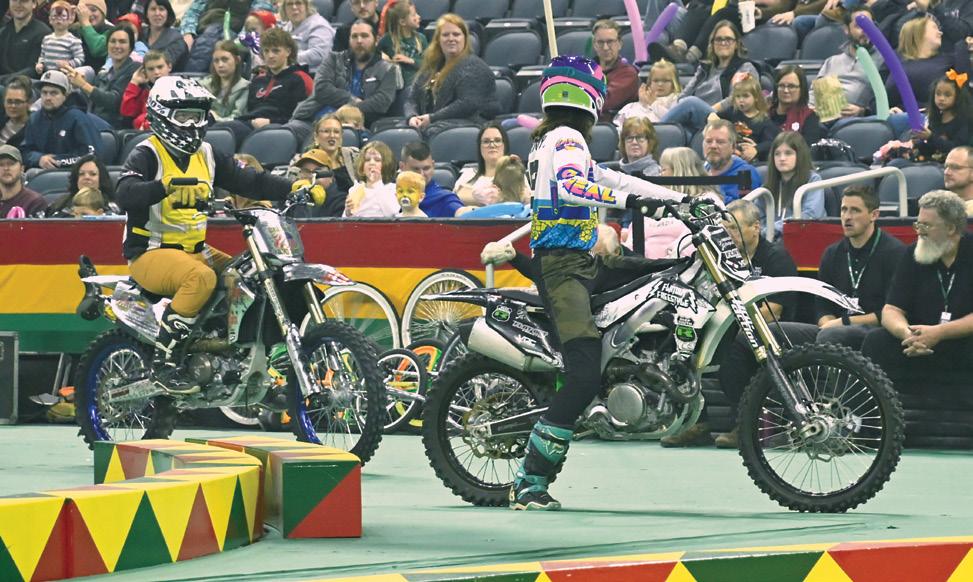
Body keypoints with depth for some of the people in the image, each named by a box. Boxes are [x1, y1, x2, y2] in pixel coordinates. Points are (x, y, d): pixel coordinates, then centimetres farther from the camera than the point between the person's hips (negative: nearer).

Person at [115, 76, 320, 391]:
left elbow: (249, 181, 10)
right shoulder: (146, 155, -9)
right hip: (151, 253, -8)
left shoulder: (206, 155, 14)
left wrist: (293, 188, -7)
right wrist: (169, 186, -45)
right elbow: (126, 194, -28)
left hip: (194, 250, 8)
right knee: (201, 278, -36)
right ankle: (163, 362, -30)